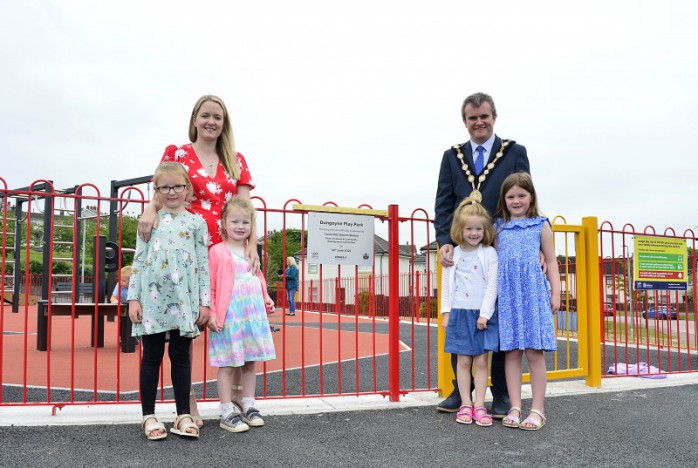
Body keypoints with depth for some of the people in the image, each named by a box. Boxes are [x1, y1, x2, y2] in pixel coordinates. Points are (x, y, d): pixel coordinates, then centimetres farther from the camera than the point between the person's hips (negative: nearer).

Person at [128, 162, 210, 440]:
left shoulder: (196, 222, 7)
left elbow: (203, 265, 5)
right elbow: (138, 261, 6)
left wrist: (204, 301, 0)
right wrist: (133, 298, -2)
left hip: (184, 300, 0)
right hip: (153, 298, 0)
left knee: (181, 357, 7)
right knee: (152, 356, 7)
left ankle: (183, 415, 15)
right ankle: (149, 416, 17)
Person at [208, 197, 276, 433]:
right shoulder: (217, 251, -6)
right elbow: (210, 285, -8)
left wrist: (266, 299, 9)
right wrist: (211, 313, -13)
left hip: (253, 314, 6)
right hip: (228, 316, -6)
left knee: (250, 362, 12)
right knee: (227, 365, 0)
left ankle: (249, 406, 23)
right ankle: (227, 413, 8)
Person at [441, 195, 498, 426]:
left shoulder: (489, 254, -2)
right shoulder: (453, 255, 5)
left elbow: (492, 285, -5)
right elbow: (446, 285, 8)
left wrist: (485, 313, -10)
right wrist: (446, 312, 3)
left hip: (483, 314, -1)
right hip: (460, 312, 1)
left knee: (481, 361, 1)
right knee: (464, 361, 5)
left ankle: (479, 405, 9)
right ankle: (465, 405, 13)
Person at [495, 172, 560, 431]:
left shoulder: (541, 225, 8)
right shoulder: (499, 227, 12)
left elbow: (551, 260, 9)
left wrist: (555, 292, 2)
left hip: (533, 293, -2)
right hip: (507, 295, 2)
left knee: (534, 351, -2)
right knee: (511, 351, 3)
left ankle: (538, 409, 7)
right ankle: (515, 408, 9)